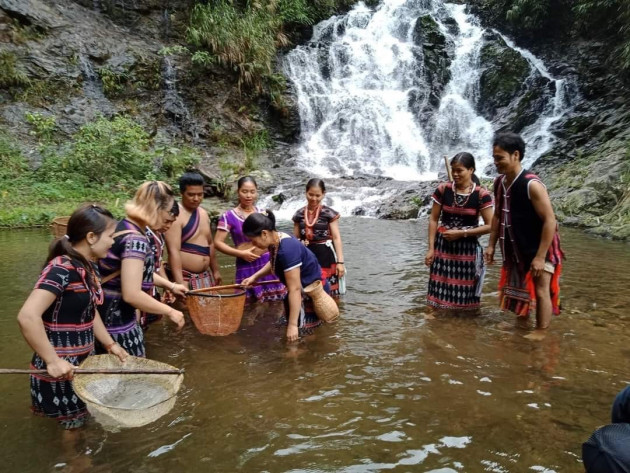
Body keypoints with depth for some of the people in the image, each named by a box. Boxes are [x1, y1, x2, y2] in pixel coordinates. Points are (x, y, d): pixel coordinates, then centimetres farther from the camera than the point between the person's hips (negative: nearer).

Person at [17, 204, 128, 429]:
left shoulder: (87, 267, 3)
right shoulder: (61, 269, -25)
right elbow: (27, 317, -33)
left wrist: (110, 344, 8)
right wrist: (53, 361, -29)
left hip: (82, 361, 8)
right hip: (61, 368, -8)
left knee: (81, 421, 24)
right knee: (73, 424, 11)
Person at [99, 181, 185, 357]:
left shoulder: (125, 226, 4)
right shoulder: (135, 240, -25)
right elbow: (132, 295, -30)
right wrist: (170, 311, -19)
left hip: (110, 315, 9)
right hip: (116, 320, -9)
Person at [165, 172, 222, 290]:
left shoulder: (203, 213, 11)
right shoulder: (176, 216, -14)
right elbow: (173, 251, -22)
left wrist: (215, 270, 20)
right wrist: (180, 283, -29)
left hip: (205, 276, 8)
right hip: (183, 277, -7)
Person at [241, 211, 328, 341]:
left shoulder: (287, 250, -33)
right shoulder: (276, 241, -4)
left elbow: (295, 289, -32)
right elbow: (274, 263, 20)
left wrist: (293, 324, -29)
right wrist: (255, 276, 10)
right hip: (304, 290, 10)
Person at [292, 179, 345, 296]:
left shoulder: (329, 213, -4)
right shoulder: (299, 214, 5)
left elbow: (336, 237, -5)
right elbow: (295, 238, 12)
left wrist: (340, 261, -10)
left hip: (325, 256, -3)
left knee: (329, 293, 1)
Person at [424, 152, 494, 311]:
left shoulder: (481, 194, -8)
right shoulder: (443, 189, -3)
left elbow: (490, 226, -7)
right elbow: (433, 219, 1)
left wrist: (461, 233, -13)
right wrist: (431, 248, -3)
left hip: (467, 248, -1)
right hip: (443, 247, 1)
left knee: (464, 292, 7)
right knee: (442, 290, 4)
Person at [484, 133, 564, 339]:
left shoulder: (532, 184, -24)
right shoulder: (499, 183, -1)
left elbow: (550, 221, -23)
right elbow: (498, 215, 10)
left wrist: (540, 257, -25)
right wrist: (491, 245, 6)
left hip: (539, 248, -8)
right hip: (516, 248, 8)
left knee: (540, 291, -2)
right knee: (517, 289, 18)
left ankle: (540, 333, 12)